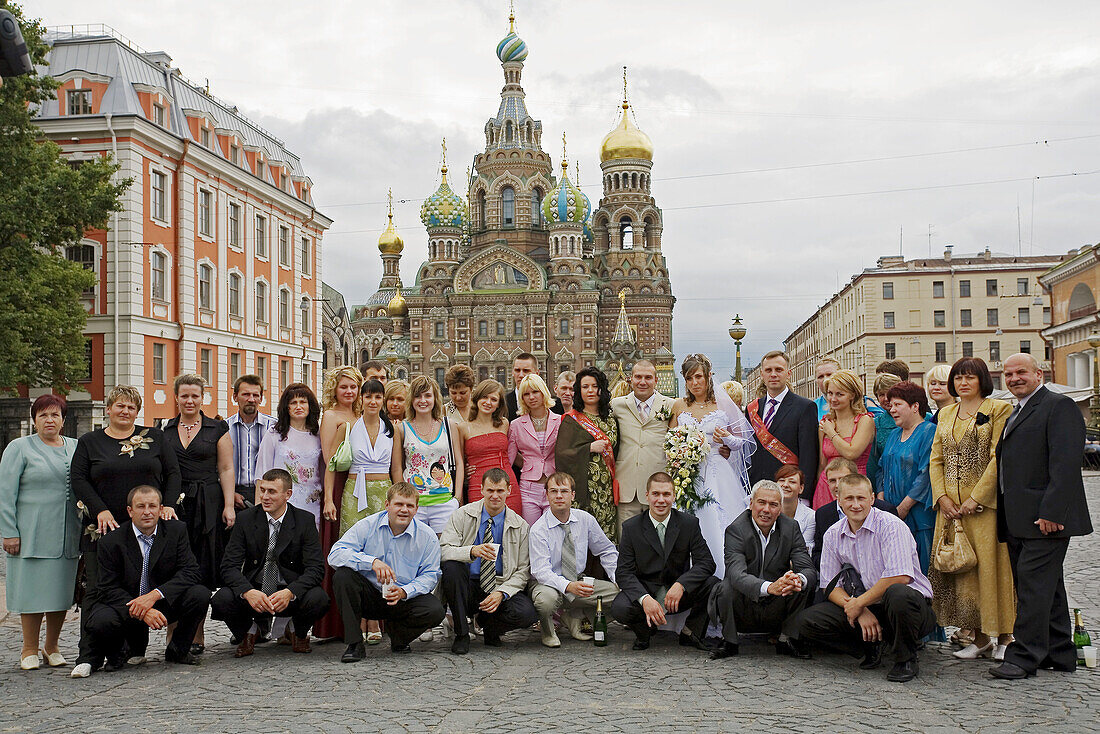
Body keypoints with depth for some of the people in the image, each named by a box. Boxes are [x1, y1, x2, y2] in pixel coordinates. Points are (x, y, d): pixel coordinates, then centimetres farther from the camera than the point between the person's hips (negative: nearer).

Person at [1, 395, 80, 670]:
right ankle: (29, 650, 11)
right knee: (32, 589, -1)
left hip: (67, 535, 4)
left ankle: (52, 647, 19)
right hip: (31, 533, -4)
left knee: (61, 589, 6)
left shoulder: (76, 448, 12)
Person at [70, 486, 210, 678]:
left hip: (165, 606, 2)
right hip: (126, 609, -2)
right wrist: (142, 612, -28)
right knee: (100, 622, -33)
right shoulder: (111, 541, -9)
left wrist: (154, 595, -28)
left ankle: (177, 651, 1)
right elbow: (108, 589, -12)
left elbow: (190, 572, -13)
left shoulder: (176, 530, -5)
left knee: (200, 594, -25)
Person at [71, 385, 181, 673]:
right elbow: (78, 479, 0)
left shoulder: (154, 437, 9)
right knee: (97, 589, -4)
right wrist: (100, 511, -11)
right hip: (104, 528, -1)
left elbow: (173, 473, 7)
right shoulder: (89, 442, 8)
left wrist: (168, 505, -6)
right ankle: (88, 655, -2)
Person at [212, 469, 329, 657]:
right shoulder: (246, 519, -3)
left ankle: (298, 632, 6)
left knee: (318, 598, -31)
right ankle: (249, 631, 8)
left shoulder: (305, 520, -6)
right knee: (221, 599, -28)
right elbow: (229, 566, -9)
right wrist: (248, 592, -30)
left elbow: (316, 567, -13)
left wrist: (290, 592, -32)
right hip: (254, 590, 1)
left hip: (291, 595, -1)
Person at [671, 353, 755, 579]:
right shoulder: (679, 406, 10)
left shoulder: (724, 404, 5)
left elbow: (741, 441, 9)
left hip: (718, 476, -1)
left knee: (719, 528, -8)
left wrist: (725, 439, -10)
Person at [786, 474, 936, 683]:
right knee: (804, 621, -15)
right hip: (864, 606, 4)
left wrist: (858, 604, -18)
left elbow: (899, 577, -25)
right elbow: (831, 586, 3)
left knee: (897, 593, -41)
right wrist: (860, 611, -15)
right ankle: (873, 646, 0)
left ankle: (906, 660, -13)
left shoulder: (891, 526, -13)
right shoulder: (833, 535, 4)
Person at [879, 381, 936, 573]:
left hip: (918, 517, -7)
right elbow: (882, 470, 21)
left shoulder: (929, 432, -7)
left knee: (917, 569, -6)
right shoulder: (894, 435, 17)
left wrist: (903, 508, -15)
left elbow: (926, 475, -14)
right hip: (891, 515, 7)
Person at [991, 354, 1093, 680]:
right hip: (1019, 521, 9)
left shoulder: (1059, 406, -7)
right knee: (1047, 586, 13)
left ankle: (1024, 656, -7)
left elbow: (1066, 463, -17)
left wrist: (1052, 512, -23)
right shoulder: (1016, 414, 22)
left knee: (1033, 583, -10)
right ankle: (1059, 653, 20)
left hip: (1045, 518, -9)